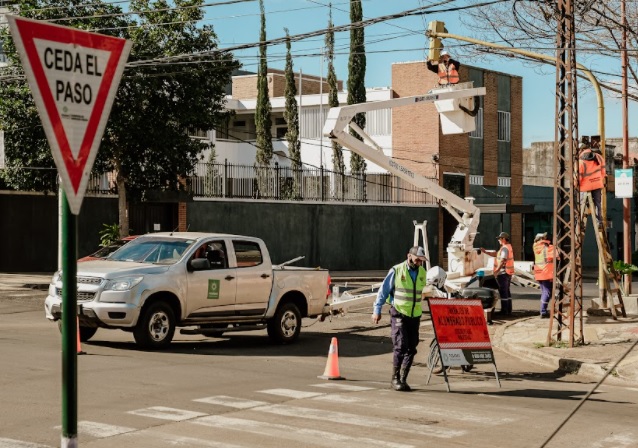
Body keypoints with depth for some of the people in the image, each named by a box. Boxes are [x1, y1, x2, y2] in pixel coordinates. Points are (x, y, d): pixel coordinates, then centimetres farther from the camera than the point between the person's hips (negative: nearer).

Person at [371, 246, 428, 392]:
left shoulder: (422, 273, 8)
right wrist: (377, 310, -5)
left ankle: (403, 379, 11)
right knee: (400, 346, -13)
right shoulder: (396, 271, -6)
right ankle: (395, 378, -4)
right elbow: (383, 291, -2)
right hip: (399, 314, -5)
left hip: (415, 315, 5)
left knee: (411, 348, 3)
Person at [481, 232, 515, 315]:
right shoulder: (508, 247, 18)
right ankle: (508, 310, 20)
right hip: (508, 273, 11)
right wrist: (485, 251, 17)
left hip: (503, 272, -11)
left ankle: (504, 311, -4)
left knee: (503, 292, -6)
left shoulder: (505, 248, -16)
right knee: (507, 291, 15)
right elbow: (495, 254, 20)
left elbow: (502, 260, -26)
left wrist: (497, 270, -30)